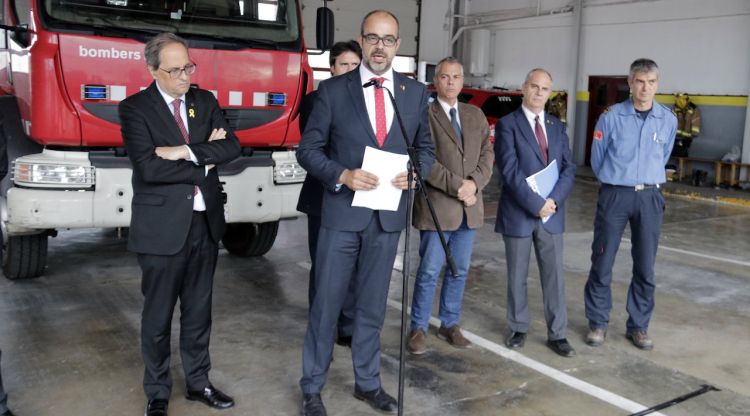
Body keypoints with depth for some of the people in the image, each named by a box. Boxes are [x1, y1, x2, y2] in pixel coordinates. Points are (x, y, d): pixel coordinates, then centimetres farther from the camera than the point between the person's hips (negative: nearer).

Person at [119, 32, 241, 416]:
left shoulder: (205, 101, 7)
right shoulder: (135, 108, -7)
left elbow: (232, 147, -5)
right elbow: (148, 167, -20)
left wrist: (186, 151, -18)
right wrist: (206, 159, -11)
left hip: (205, 223, 4)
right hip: (162, 227, -4)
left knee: (198, 311, 16)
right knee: (158, 316, 9)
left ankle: (198, 382, 32)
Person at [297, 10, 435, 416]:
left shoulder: (416, 93, 4)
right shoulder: (332, 90, -4)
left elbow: (426, 147, 12)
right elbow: (308, 149, -3)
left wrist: (413, 173, -10)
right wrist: (342, 176, -19)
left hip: (387, 216, 3)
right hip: (341, 213, -2)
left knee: (372, 306, 15)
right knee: (326, 305, 6)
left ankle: (367, 383, 31)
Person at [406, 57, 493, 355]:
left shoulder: (476, 115, 14)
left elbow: (487, 154, 8)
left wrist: (474, 183, -10)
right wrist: (456, 186, -16)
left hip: (469, 206, 6)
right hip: (436, 205, -5)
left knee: (459, 270, 12)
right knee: (429, 271, 0)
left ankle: (450, 324, 26)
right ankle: (418, 328, 13)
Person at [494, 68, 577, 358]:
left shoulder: (557, 126, 11)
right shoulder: (508, 124, -5)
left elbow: (568, 168, 5)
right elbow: (510, 170, -13)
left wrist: (554, 199, -12)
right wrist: (536, 204, -18)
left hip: (552, 214, 4)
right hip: (518, 213, -4)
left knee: (554, 276, 6)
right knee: (517, 276, 9)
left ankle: (557, 334, 16)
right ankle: (518, 329, 24)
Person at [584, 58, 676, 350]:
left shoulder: (668, 120, 3)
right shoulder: (611, 117, -5)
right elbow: (597, 159, 6)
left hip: (649, 198, 2)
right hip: (614, 195, -2)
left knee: (645, 266, 7)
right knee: (602, 262, 2)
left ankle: (638, 326, 22)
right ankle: (598, 323, 17)